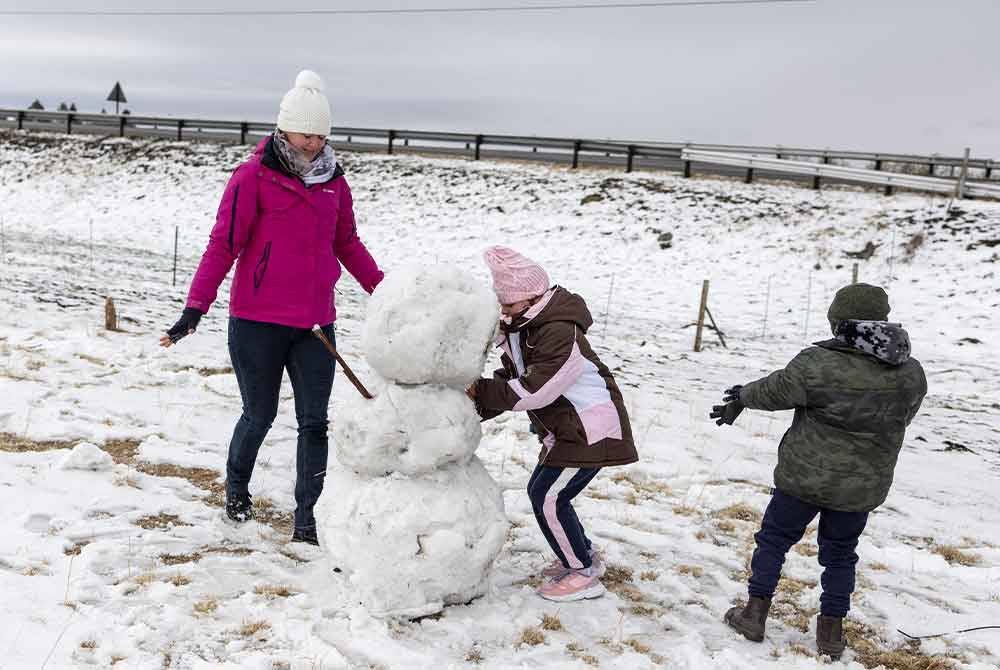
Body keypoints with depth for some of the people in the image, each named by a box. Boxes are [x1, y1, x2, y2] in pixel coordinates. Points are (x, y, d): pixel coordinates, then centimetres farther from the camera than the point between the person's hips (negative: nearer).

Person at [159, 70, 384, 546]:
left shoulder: (333, 180, 9)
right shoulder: (254, 176, -7)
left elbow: (347, 244, 20)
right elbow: (223, 244, -11)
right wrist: (195, 307, -17)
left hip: (315, 323, 4)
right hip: (257, 321, -4)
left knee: (314, 421, 1)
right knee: (260, 415, 10)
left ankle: (306, 520, 11)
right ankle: (236, 487, 39)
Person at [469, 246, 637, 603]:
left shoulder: (560, 333, -26)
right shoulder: (518, 328, 6)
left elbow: (533, 390, -29)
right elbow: (512, 378, 9)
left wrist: (481, 391, -24)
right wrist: (479, 406, -7)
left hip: (592, 430, -10)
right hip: (566, 429, 10)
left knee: (549, 497, -10)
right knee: (541, 491, 13)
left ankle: (583, 575, 5)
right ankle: (583, 556, 31)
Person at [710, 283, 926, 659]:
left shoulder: (817, 364, -20)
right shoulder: (911, 375, -4)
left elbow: (773, 392, -7)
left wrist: (740, 397, 14)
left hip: (804, 477, -4)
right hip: (863, 487, 4)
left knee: (774, 538, 15)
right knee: (840, 553, 20)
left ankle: (755, 613, 20)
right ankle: (832, 632, 23)